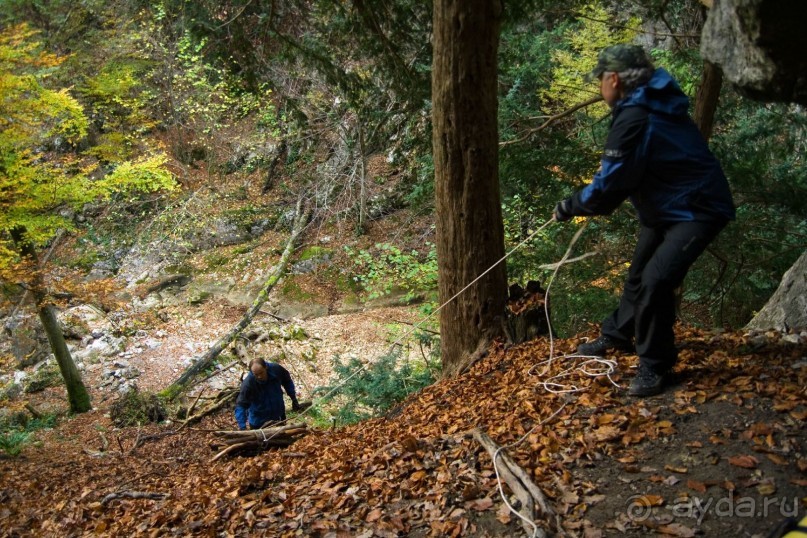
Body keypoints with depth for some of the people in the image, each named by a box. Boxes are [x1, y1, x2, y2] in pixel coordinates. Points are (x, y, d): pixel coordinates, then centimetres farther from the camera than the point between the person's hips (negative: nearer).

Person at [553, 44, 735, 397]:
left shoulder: (635, 118, -26)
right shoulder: (649, 104, 6)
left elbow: (610, 184, -25)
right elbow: (627, 174, 15)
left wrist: (570, 207, -11)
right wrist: (585, 202, 6)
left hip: (697, 209, -11)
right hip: (668, 206, 11)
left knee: (655, 281, -21)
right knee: (639, 274, 21)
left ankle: (655, 367, -4)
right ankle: (617, 336, 40)